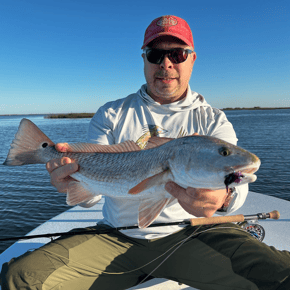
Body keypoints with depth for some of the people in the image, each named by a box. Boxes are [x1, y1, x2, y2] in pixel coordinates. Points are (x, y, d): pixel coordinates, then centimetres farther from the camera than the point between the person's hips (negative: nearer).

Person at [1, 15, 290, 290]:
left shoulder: (212, 120, 5)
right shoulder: (111, 115, 5)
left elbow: (235, 181, -10)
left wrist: (224, 196, -34)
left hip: (189, 233, 0)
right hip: (116, 237, 1)